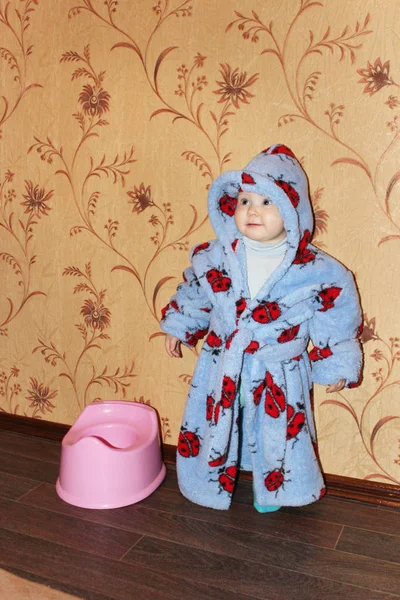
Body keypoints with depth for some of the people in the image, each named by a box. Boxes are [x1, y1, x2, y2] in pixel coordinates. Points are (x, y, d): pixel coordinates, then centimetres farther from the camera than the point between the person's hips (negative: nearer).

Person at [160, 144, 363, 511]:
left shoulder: (316, 271, -16)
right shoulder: (216, 256, -9)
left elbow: (337, 320, -5)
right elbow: (193, 294, 7)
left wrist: (338, 366, 0)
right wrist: (177, 327, 13)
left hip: (280, 374, -2)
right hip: (222, 369, 2)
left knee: (277, 433, 16)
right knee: (216, 426, 18)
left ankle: (271, 487, 45)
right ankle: (214, 478, 46)